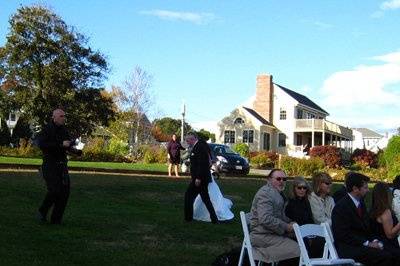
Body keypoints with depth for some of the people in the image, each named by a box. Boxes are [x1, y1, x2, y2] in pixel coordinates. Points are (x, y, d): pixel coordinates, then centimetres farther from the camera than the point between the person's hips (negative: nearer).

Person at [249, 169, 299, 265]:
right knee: (297, 251, -20)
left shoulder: (278, 193, 18)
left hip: (271, 232, 11)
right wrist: (285, 227, -18)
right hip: (263, 236, -11)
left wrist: (290, 223, 6)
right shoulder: (266, 193, -16)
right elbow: (266, 219, -27)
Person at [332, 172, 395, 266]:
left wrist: (374, 241, 1)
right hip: (348, 249, -8)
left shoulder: (361, 204, 16)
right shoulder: (341, 207, -10)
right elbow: (344, 234, -15)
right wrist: (367, 243, -17)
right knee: (385, 257, -26)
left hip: (363, 245, 8)